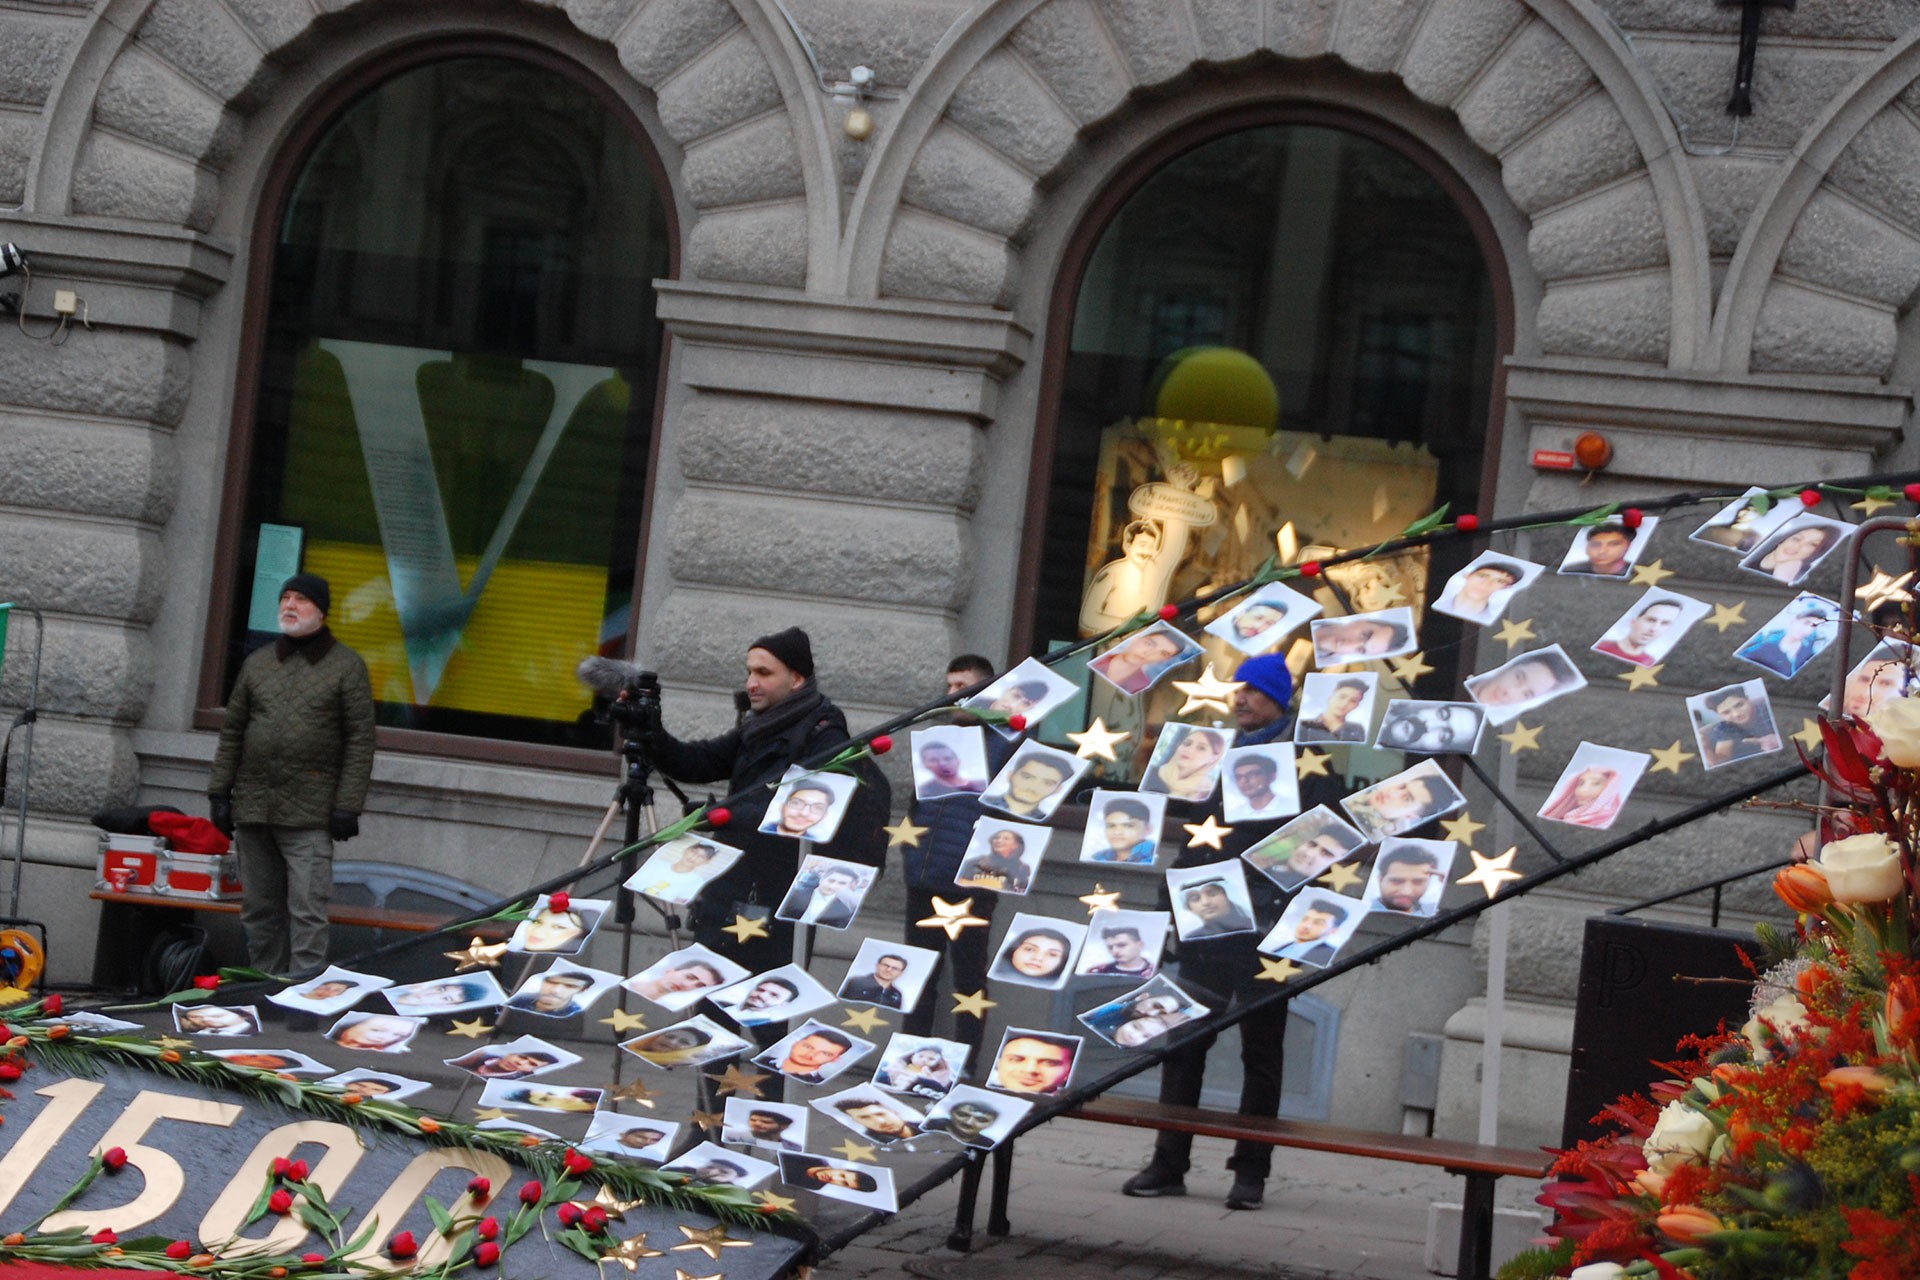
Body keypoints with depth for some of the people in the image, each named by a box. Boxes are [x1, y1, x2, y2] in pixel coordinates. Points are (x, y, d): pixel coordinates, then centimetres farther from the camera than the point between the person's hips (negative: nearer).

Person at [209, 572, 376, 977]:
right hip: (252, 807, 5)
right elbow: (231, 731, 18)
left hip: (309, 816, -5)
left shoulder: (347, 666, 1)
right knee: (259, 911, 10)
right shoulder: (257, 663, 15)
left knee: (307, 913, -10)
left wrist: (347, 806, -9)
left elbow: (360, 741, -3)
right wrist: (219, 791, 10)